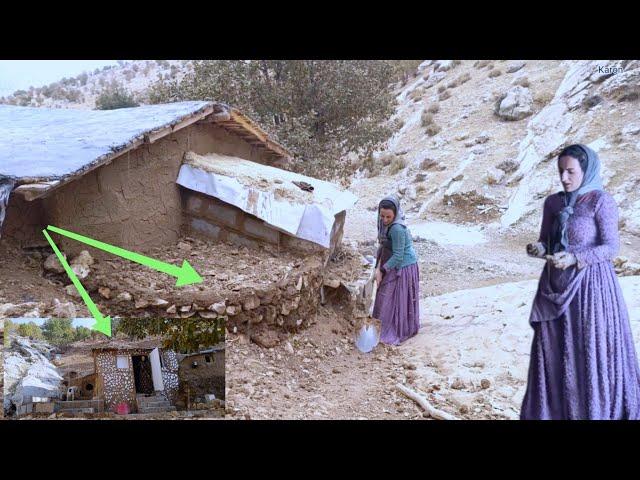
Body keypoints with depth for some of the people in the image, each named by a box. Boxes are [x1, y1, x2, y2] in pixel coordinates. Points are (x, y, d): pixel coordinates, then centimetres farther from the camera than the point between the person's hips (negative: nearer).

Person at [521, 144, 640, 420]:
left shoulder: (601, 202, -9)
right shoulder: (553, 202, 8)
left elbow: (611, 247, -11)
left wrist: (575, 259, -23)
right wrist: (538, 250, -10)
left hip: (589, 286, -5)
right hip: (556, 284, 6)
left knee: (589, 353, 2)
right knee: (553, 352, 10)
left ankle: (596, 411, 16)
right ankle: (553, 409, 22)